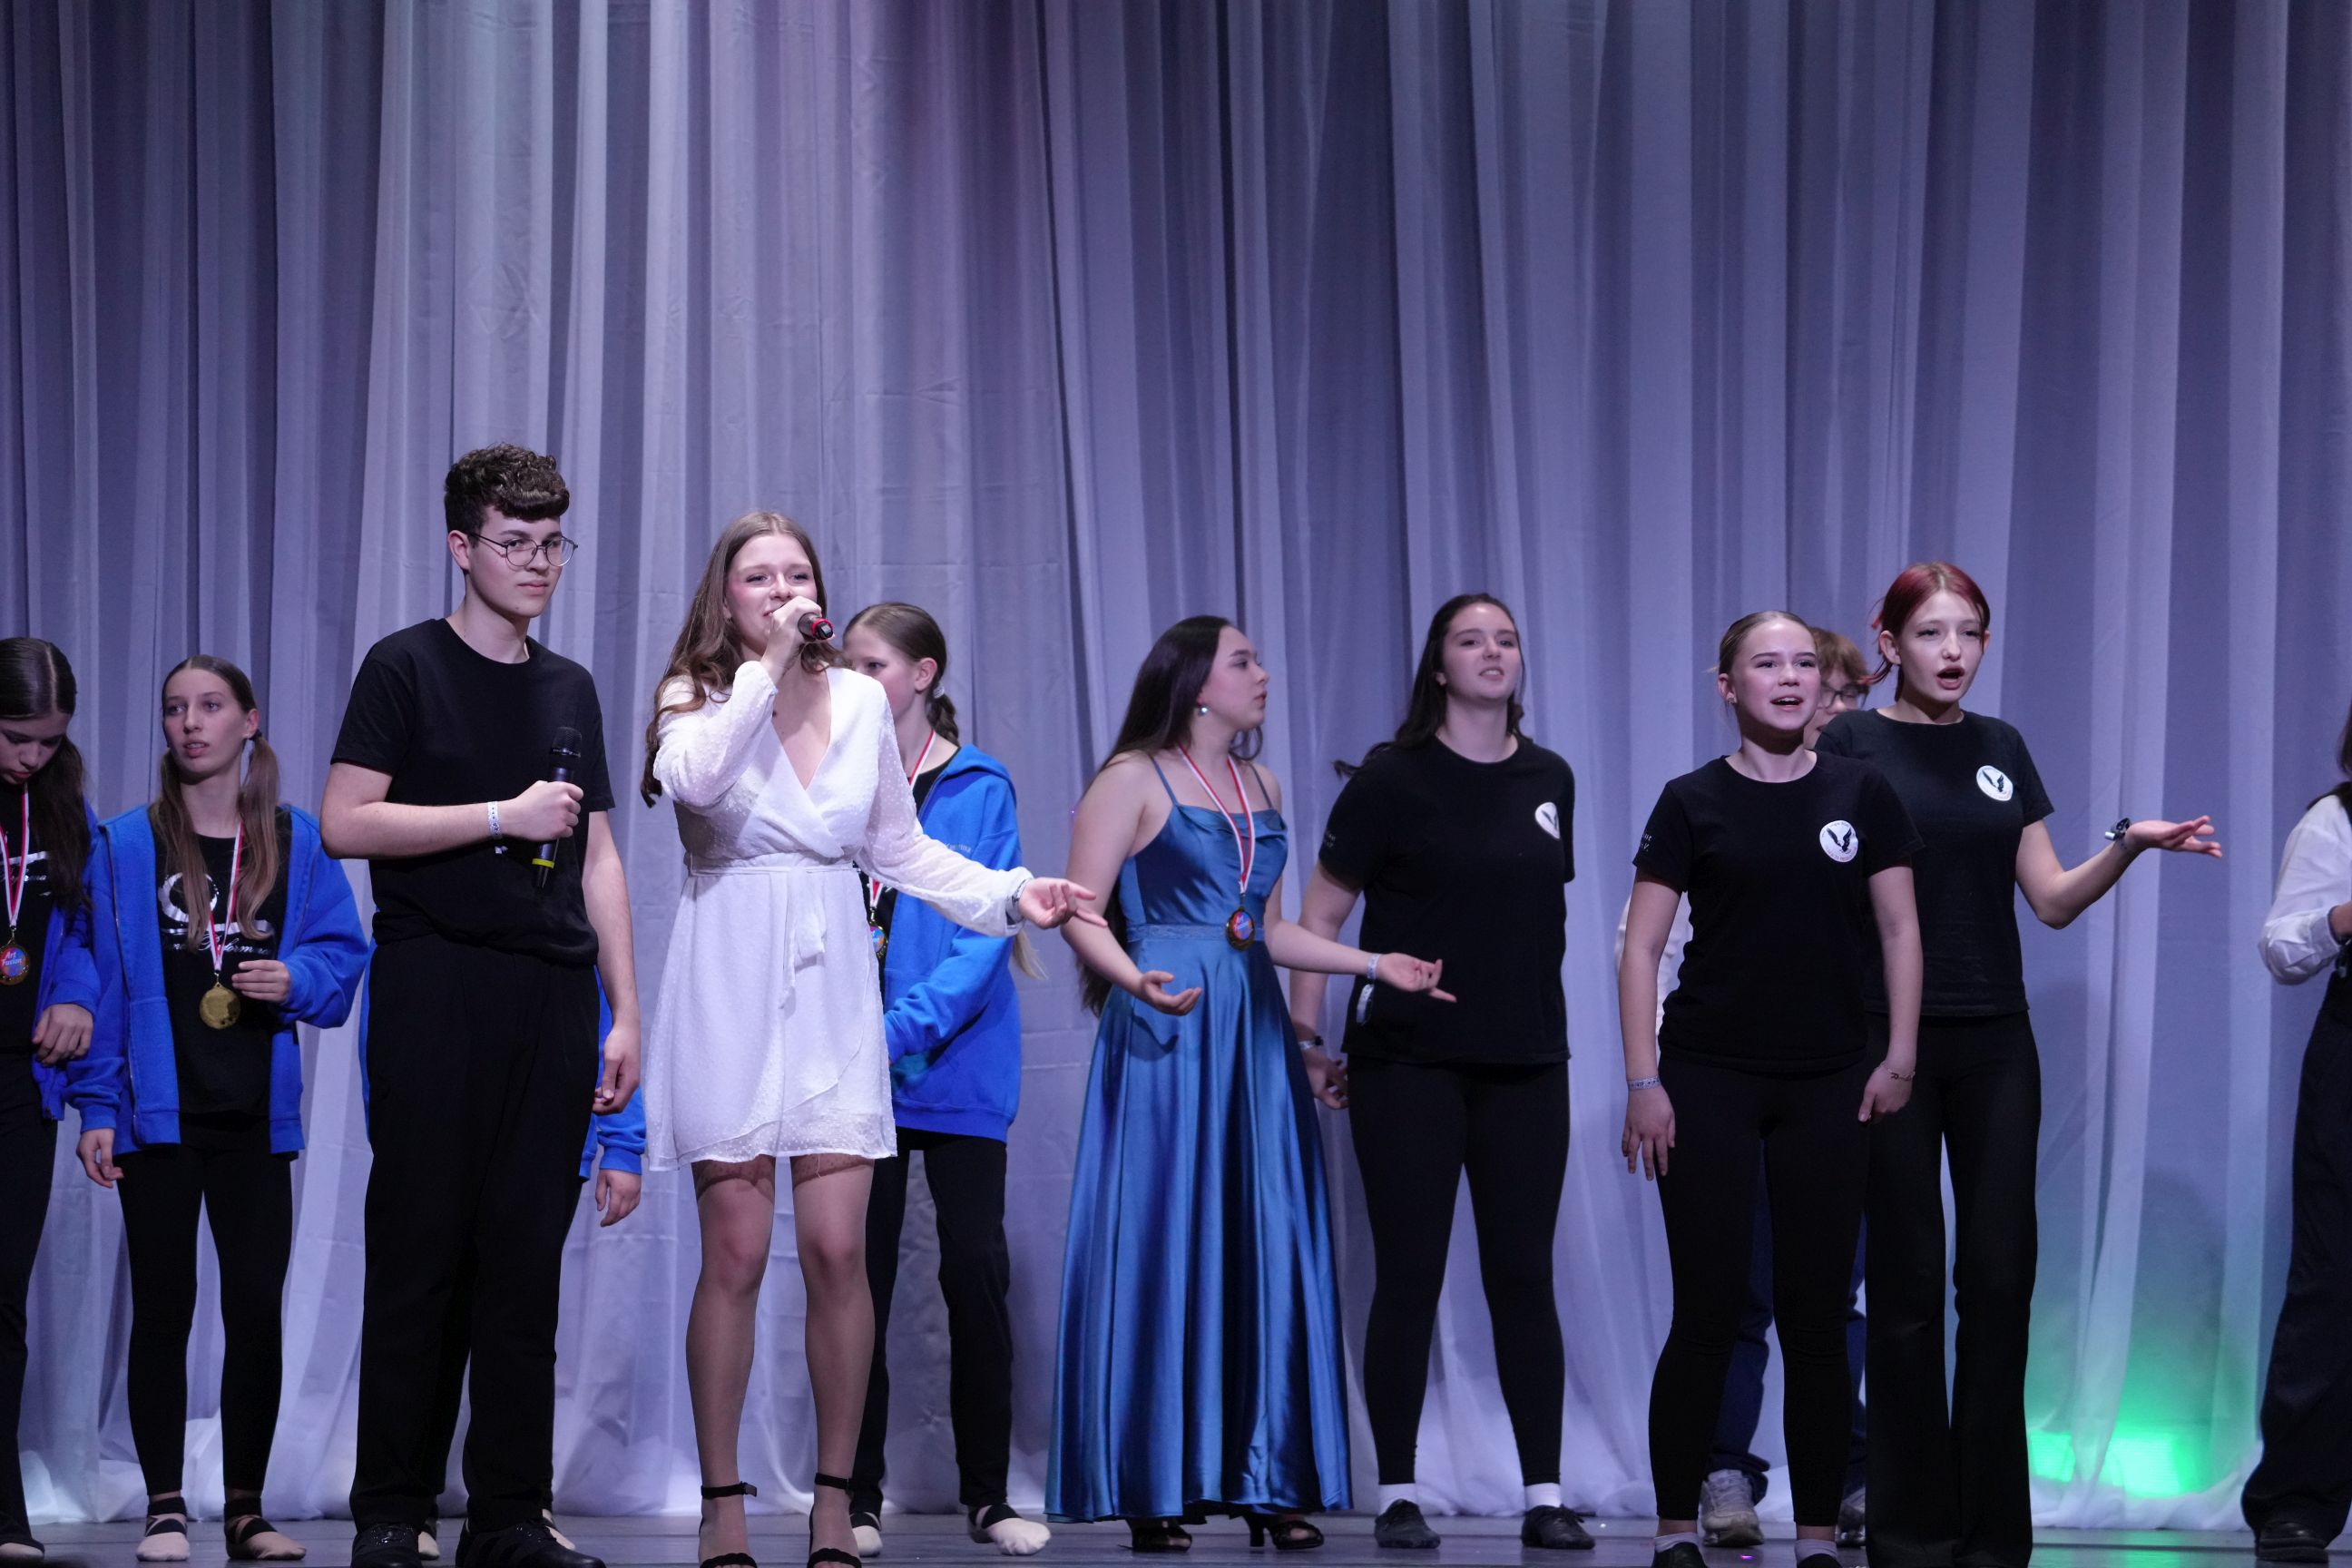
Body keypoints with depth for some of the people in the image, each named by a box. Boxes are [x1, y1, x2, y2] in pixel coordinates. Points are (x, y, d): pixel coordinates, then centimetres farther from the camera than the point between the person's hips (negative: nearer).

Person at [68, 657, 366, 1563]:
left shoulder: (297, 843, 7)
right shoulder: (127, 845, 1)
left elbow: (343, 952, 9)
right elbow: (99, 977, -1)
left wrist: (297, 979, -13)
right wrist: (96, 1104, -6)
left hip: (256, 1115, 2)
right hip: (159, 1113, -1)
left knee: (257, 1312, 1)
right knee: (163, 1310, 2)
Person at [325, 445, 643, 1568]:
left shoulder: (570, 689, 18)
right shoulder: (407, 668, 2)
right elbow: (345, 822, -9)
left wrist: (624, 1012, 11)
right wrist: (504, 815, -11)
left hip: (550, 992, 5)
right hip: (436, 983, -5)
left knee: (528, 1260, 3)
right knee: (418, 1252, -4)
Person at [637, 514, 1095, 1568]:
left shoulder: (860, 700, 10)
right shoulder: (696, 698, 1)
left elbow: (900, 848, 16)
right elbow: (692, 781, -22)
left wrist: (1010, 894, 4)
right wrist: (765, 669, -17)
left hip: (832, 988, 2)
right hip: (731, 987, -2)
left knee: (837, 1251, -4)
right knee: (737, 1255, -3)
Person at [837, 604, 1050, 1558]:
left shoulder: (978, 787, -1)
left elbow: (986, 929, -8)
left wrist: (907, 1025, -19)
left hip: (957, 1062, -2)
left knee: (976, 1269, -1)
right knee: (860, 1273, 3)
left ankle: (987, 1496, 10)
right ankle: (858, 1499, 10)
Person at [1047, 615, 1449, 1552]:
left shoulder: (1261, 789, 18)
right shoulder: (1134, 780, -2)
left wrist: (1375, 965, 14)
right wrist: (1135, 979, -26)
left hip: (1254, 1034, 6)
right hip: (1167, 1029, -6)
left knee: (1263, 1247, 3)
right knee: (1162, 1244, -5)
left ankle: (1266, 1480, 8)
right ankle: (1152, 1487, 0)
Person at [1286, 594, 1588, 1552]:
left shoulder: (1549, 780, 9)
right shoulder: (1392, 779, -5)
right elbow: (1320, 913, -3)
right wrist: (1305, 1035, -8)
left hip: (1525, 1061, 4)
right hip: (1411, 1060, -4)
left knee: (1524, 1277, 4)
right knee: (1409, 1277, 0)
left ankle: (1546, 1499, 7)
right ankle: (1397, 1497, 8)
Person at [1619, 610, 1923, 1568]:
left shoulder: (1861, 795, 6)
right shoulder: (1693, 803, 1)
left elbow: (1899, 929, 8)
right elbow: (1641, 948, 0)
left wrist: (1899, 1058, 0)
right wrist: (1641, 1081, -7)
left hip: (1827, 1085, 2)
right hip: (1709, 1082, -2)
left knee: (1817, 1318, 4)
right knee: (1707, 1314, -2)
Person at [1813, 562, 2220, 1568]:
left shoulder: (2001, 749, 11)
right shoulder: (1849, 745, -3)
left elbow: (2052, 900, 10)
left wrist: (2131, 845, -6)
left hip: (1994, 1042, 4)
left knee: (2002, 1276, 1)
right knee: (1908, 1280, -1)